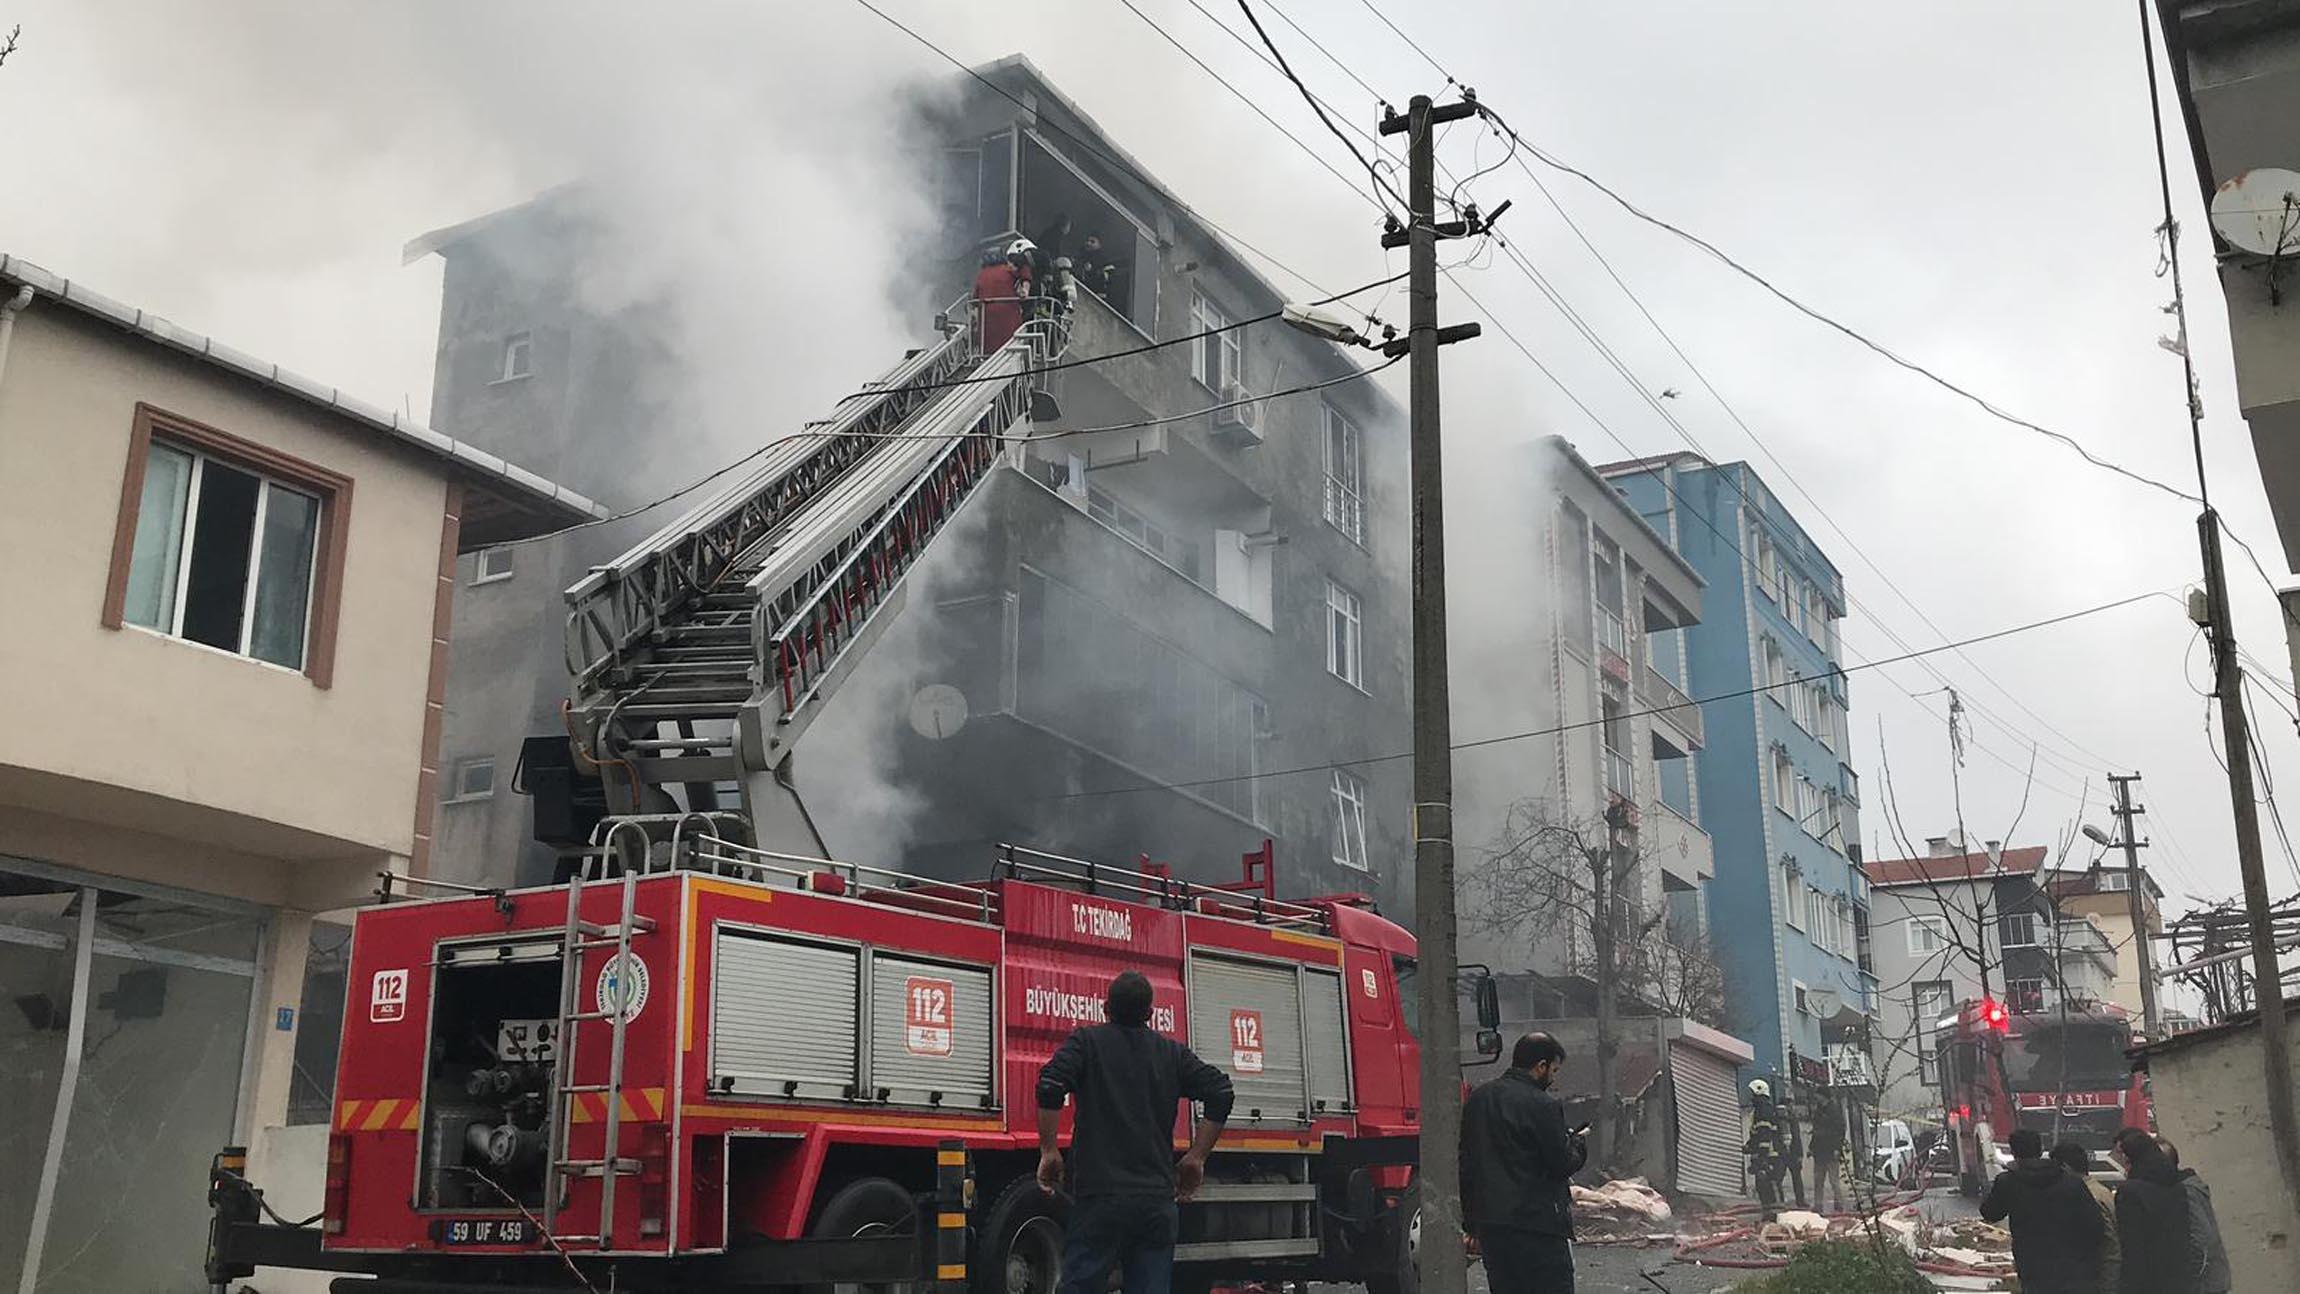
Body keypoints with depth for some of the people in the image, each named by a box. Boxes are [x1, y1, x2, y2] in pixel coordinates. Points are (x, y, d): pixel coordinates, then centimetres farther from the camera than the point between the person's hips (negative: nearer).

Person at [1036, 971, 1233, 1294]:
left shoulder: (1086, 1041, 3)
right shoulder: (1172, 1052, 12)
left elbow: (1050, 1086, -14)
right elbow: (1221, 1092, 3)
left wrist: (1049, 1152, -4)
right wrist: (1195, 1158, 9)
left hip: (1100, 1196, -3)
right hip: (1159, 1200, 3)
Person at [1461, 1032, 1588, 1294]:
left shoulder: (1477, 1099, 10)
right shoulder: (1543, 1106, -13)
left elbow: (1465, 1164, 14)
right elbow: (1563, 1164, -11)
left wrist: (1471, 1222, 20)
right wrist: (1577, 1145, 11)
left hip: (1487, 1222, 7)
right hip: (1537, 1221, -7)